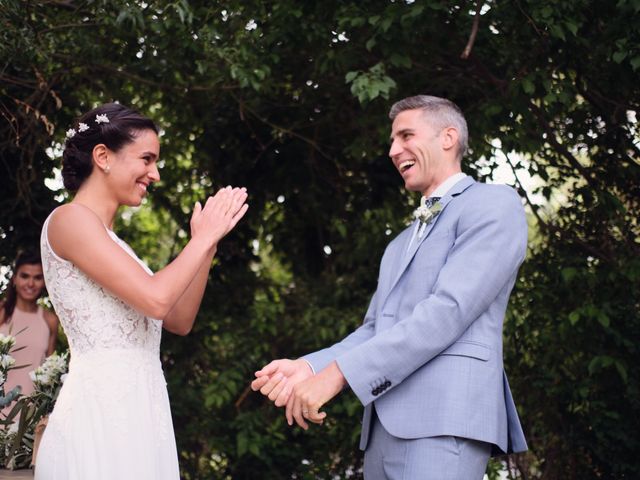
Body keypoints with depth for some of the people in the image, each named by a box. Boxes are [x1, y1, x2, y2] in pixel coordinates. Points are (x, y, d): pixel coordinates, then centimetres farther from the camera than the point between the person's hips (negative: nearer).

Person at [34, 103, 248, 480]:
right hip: (100, 412, -9)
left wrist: (207, 243, 10)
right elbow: (155, 299, -19)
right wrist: (204, 237, -6)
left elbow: (180, 320, 18)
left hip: (136, 411, 9)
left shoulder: (108, 239, 19)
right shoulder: (70, 219, -9)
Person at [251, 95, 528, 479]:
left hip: (443, 419, -8)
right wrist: (309, 367, 2)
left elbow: (449, 309, -12)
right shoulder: (401, 244, 30)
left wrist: (338, 373, -15)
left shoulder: (494, 204, 2)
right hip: (385, 425, 8)